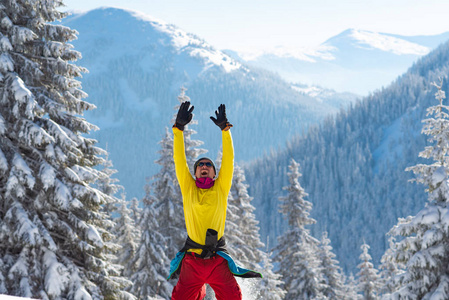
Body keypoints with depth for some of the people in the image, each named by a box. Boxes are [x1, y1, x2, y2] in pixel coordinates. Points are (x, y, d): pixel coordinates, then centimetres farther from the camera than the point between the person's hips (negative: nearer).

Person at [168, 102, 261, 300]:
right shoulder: (188, 188, 9)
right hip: (192, 260, 1)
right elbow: (179, 160, 3)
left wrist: (225, 129, -4)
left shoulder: (221, 188, 9)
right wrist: (179, 128, -4)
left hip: (217, 261, 0)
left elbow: (228, 160, 2)